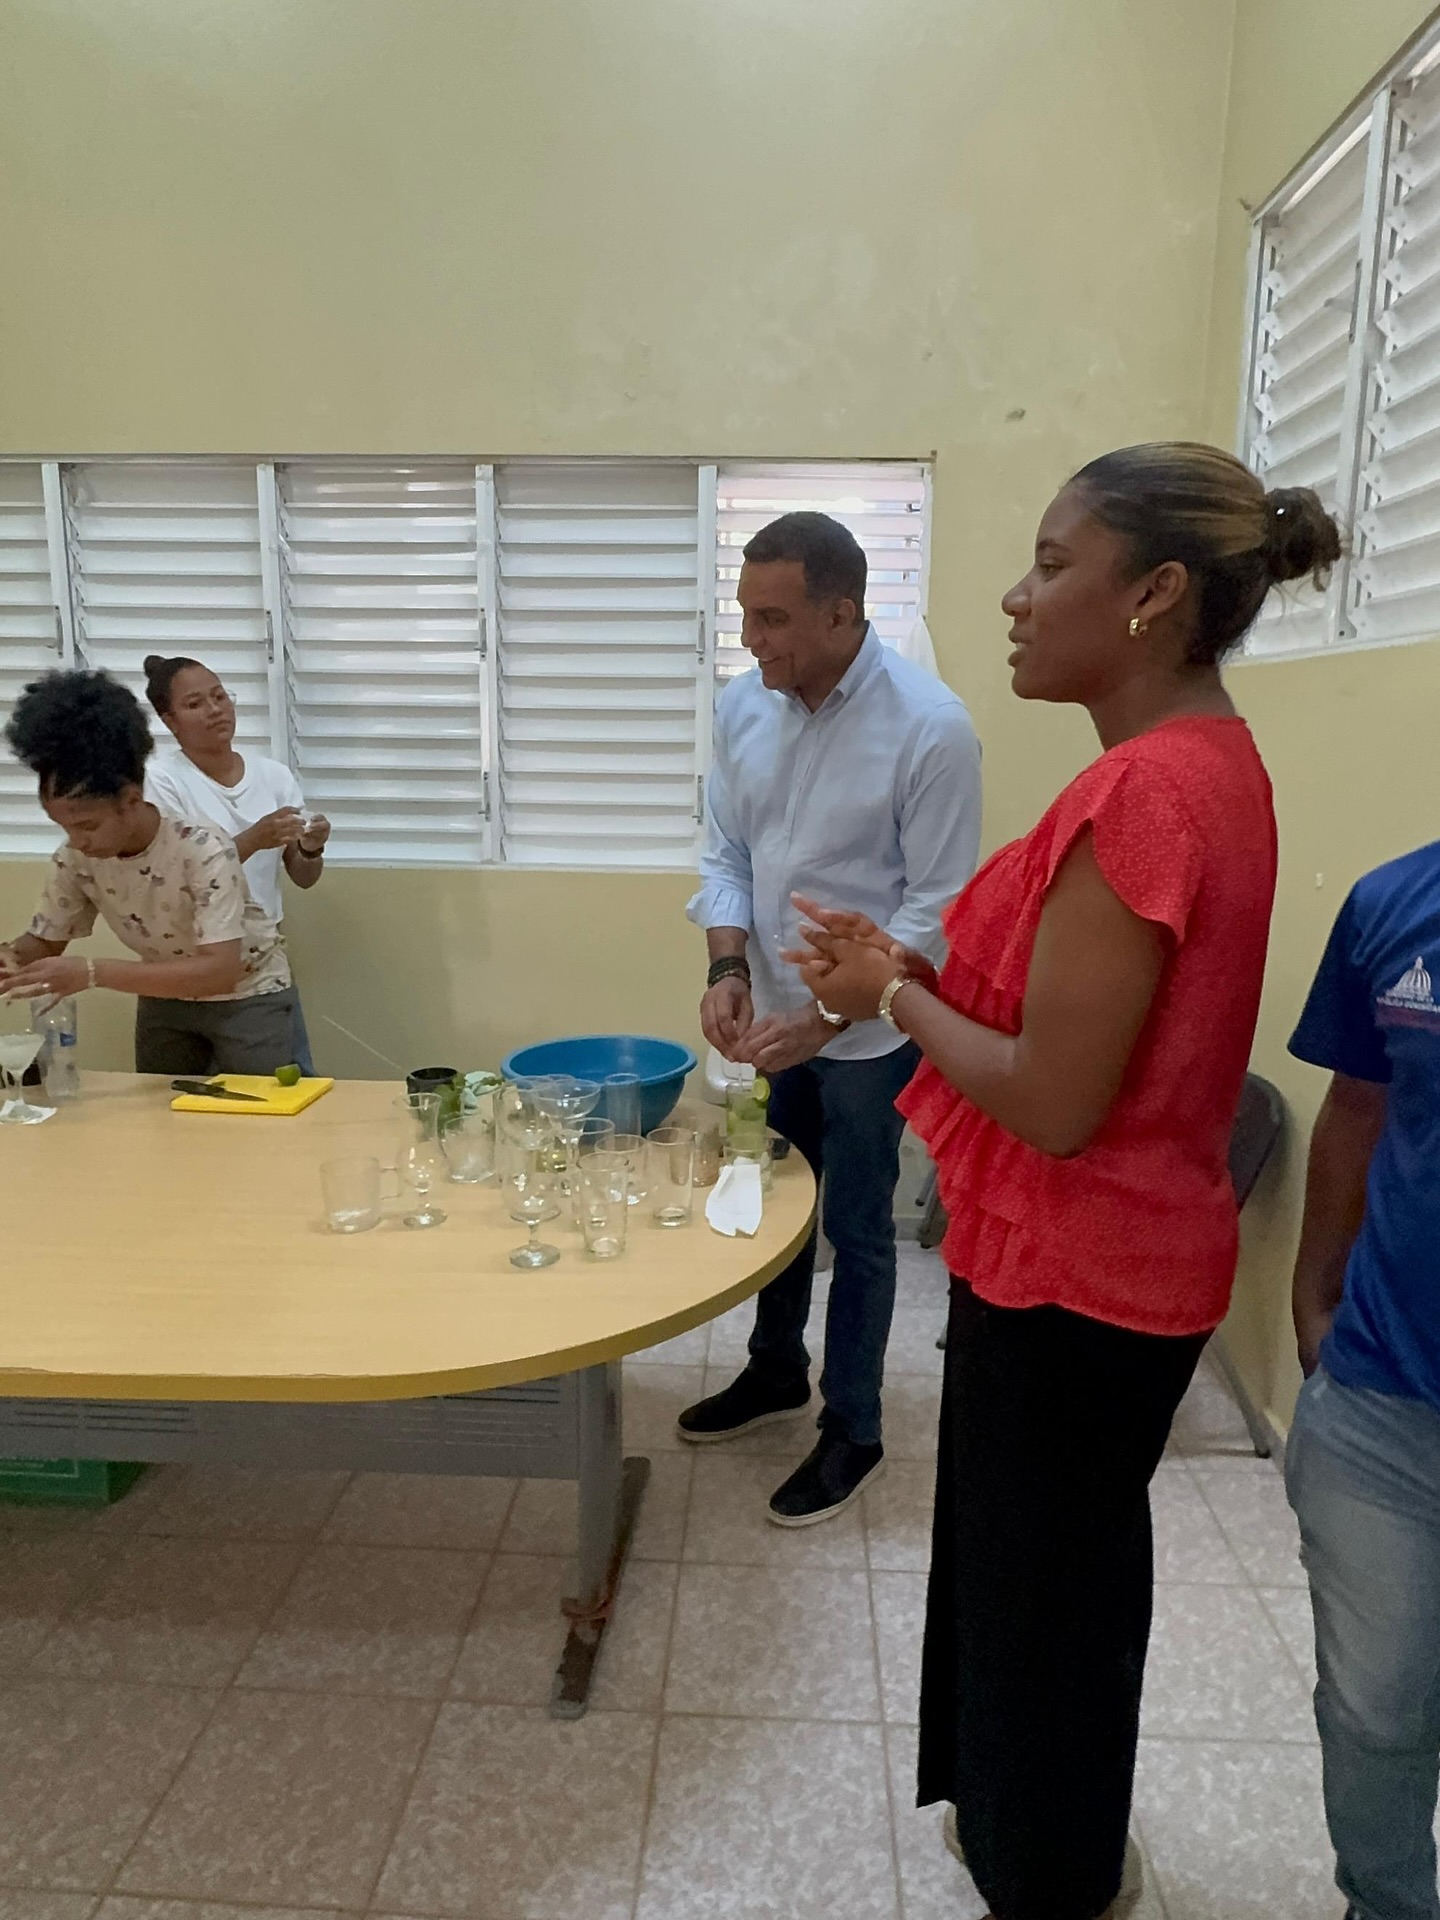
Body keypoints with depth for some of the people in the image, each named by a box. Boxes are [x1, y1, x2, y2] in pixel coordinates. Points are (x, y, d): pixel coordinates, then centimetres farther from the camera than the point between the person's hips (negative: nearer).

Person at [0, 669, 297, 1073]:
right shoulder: (75, 859, -16)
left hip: (247, 994, -5)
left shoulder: (204, 852, -33)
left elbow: (221, 973, -40)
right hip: (165, 994, 5)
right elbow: (45, 939, -1)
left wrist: (93, 974, -46)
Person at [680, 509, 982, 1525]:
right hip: (773, 1018, 6)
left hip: (866, 1032, -5)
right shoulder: (744, 705, -5)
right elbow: (726, 854, 3)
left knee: (857, 1232, 10)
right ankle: (778, 1369, 45)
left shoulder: (929, 725, -22)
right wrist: (729, 968, -13)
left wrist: (828, 1017, -24)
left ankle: (853, 1430, 31)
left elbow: (938, 909, -19)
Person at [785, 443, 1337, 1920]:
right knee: (1057, 1572, 27)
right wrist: (921, 976, 2)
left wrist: (896, 996, -12)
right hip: (1117, 1255, 10)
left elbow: (1054, 1104, -26)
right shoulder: (1210, 762, 4)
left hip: (1072, 1283, -9)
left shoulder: (1143, 792, -26)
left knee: (1041, 1590, 14)